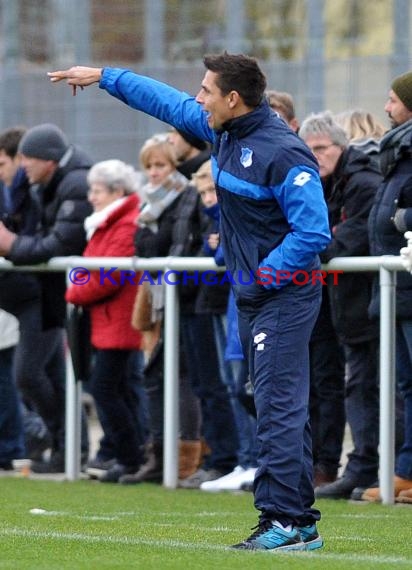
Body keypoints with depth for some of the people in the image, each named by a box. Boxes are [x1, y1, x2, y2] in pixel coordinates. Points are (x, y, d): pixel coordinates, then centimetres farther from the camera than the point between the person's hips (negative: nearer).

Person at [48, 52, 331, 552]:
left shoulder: (283, 153, -22)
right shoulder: (222, 129, 6)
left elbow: (313, 232, -24)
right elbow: (170, 102, 21)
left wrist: (262, 277, -20)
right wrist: (105, 77, 25)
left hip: (284, 296, -9)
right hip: (252, 293, 9)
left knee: (278, 405, -13)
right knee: (280, 405, 10)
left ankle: (282, 520, -14)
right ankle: (301, 521, 13)